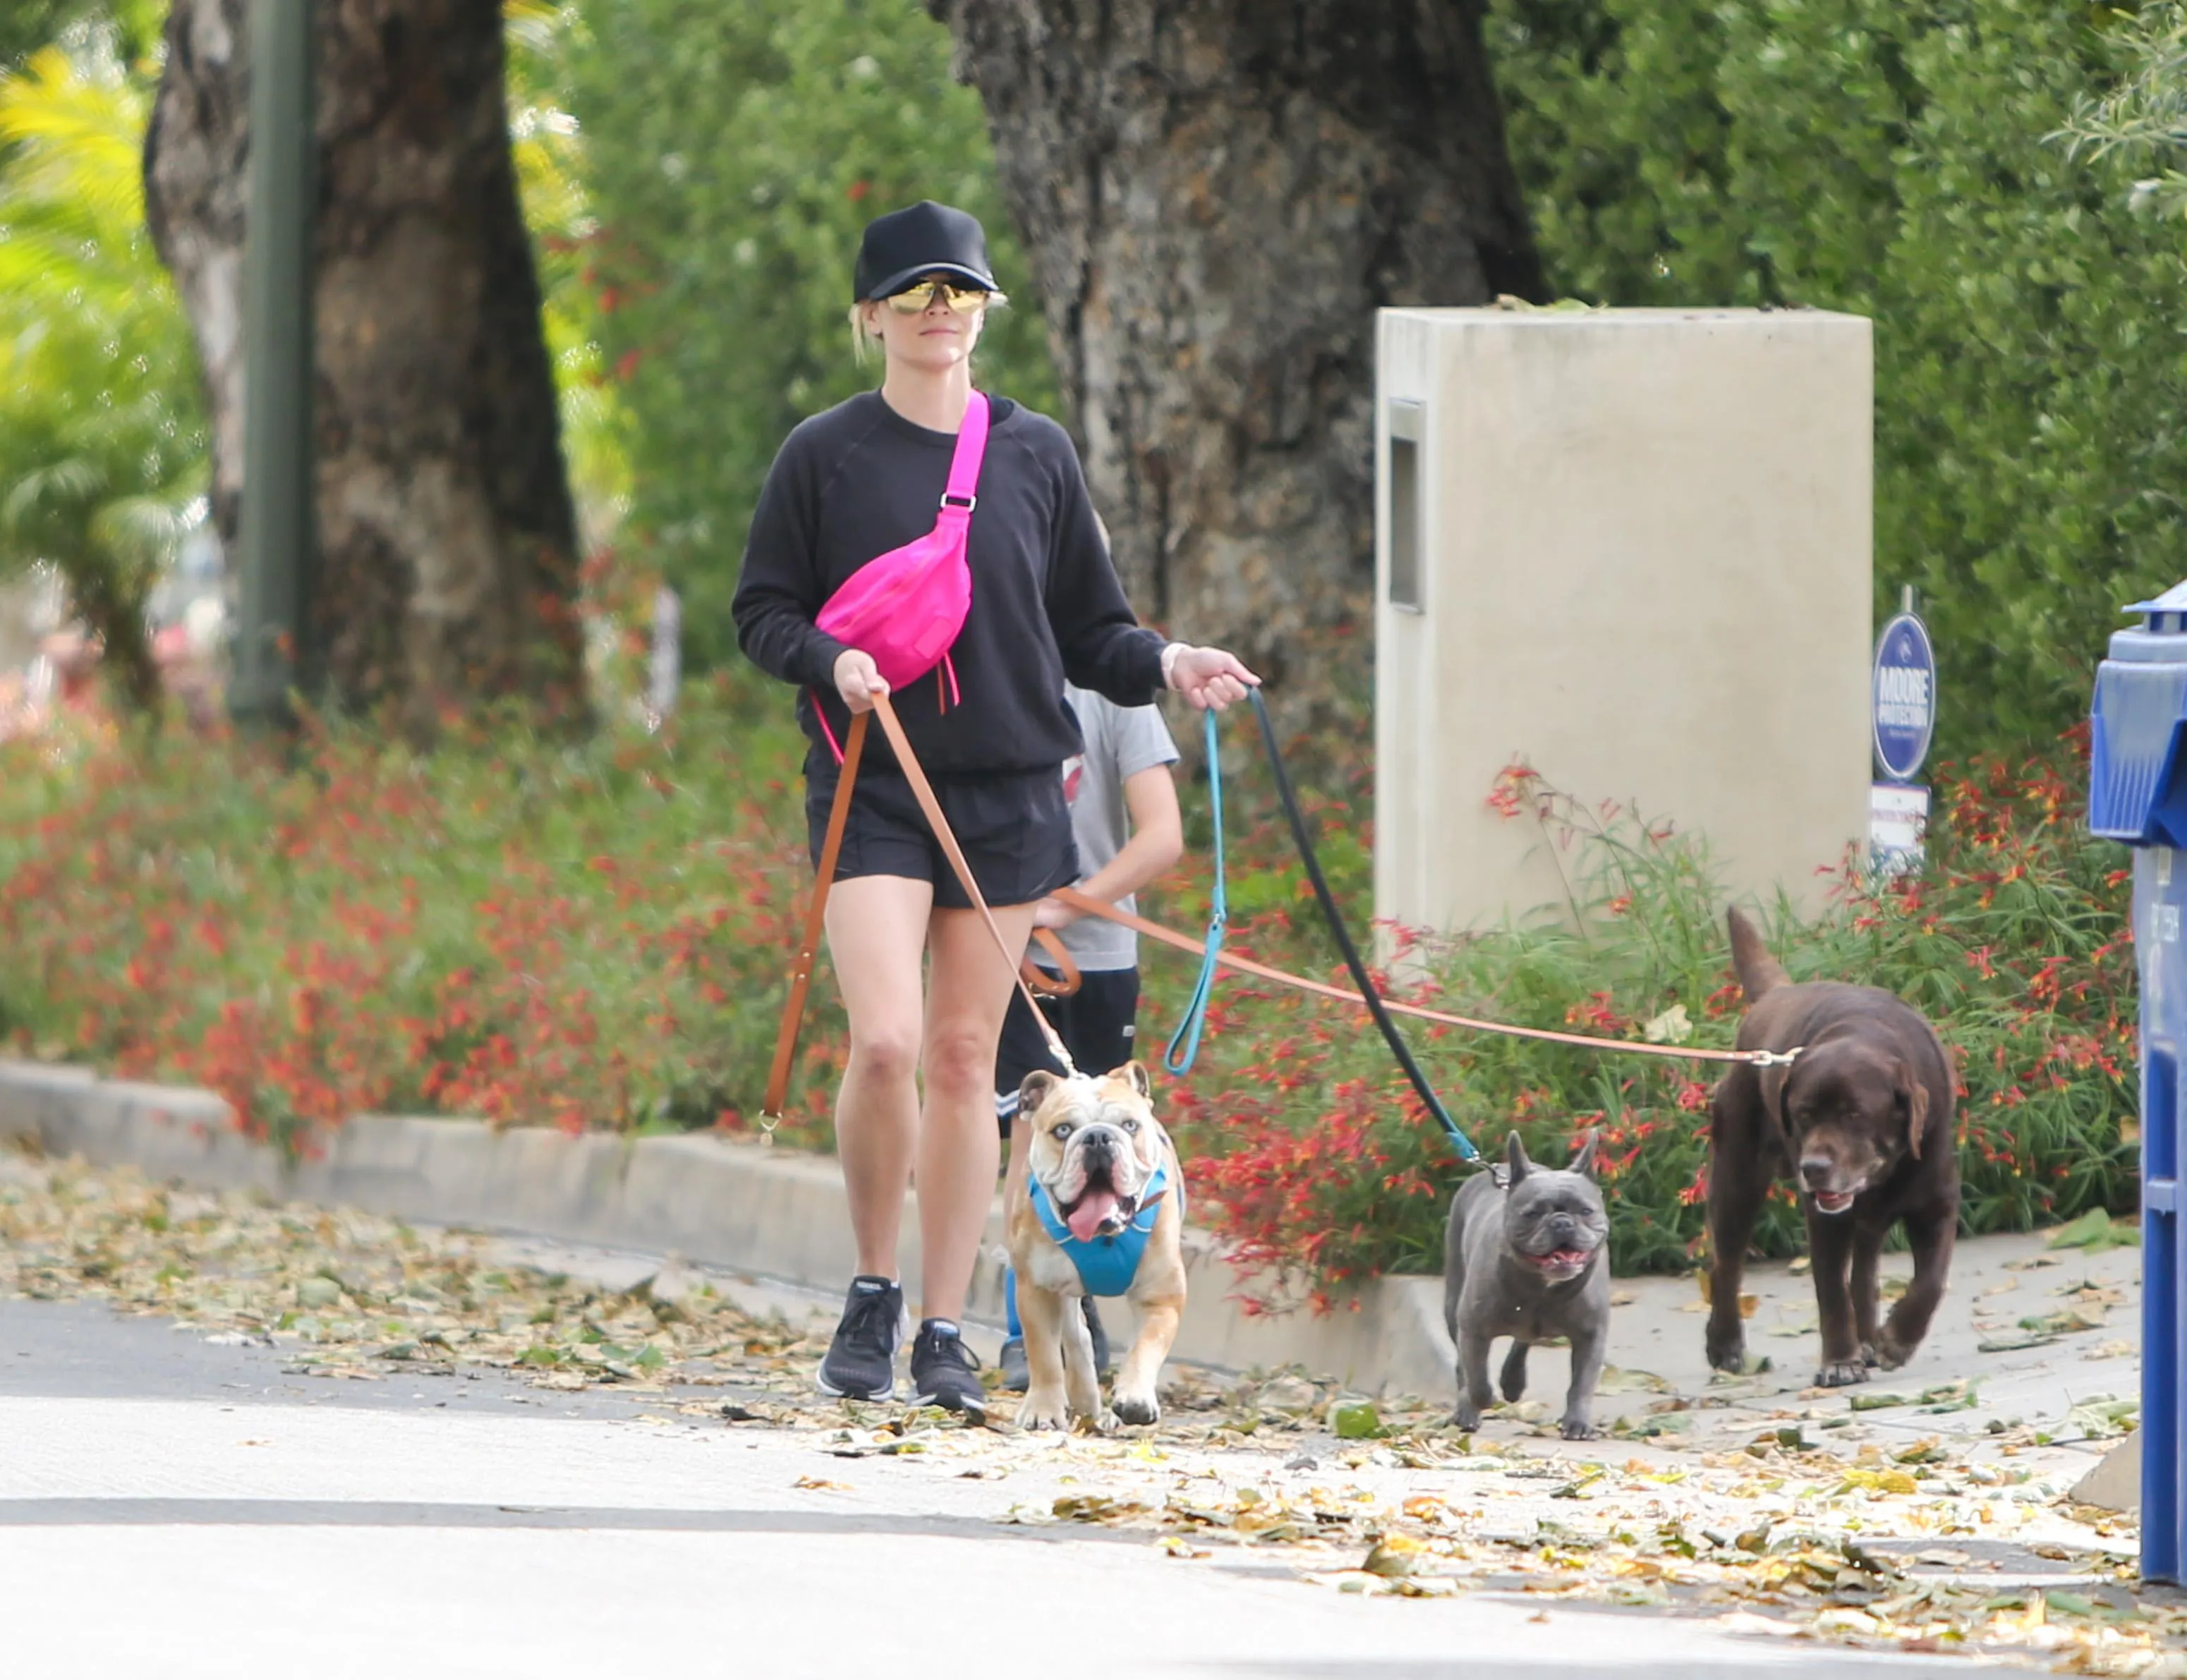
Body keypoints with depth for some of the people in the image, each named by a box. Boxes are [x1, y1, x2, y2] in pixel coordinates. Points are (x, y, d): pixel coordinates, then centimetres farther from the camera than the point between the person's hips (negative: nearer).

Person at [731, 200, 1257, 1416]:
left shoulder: (1037, 454, 9)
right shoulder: (827, 456, 2)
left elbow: (1086, 628, 13)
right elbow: (763, 613, 5)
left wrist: (1164, 665, -6)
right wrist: (830, 659, -15)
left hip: (1010, 791, 2)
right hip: (872, 792, -2)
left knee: (966, 1058, 3)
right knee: (886, 1044, -16)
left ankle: (946, 1334, 8)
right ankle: (875, 1291, 4)